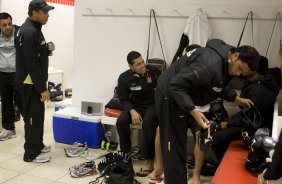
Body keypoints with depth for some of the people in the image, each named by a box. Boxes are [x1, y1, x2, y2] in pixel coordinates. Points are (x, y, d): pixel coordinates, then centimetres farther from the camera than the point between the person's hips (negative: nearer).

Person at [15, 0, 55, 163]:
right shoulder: (28, 32, -21)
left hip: (36, 81, 10)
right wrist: (43, 88, -23)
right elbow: (31, 64, -25)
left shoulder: (34, 28, 12)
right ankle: (31, 153, 9)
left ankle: (37, 145, 31)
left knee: (38, 114, 17)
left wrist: (47, 47, 5)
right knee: (33, 116, -2)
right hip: (30, 83, -10)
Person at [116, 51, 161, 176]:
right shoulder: (124, 78, -7)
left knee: (148, 121, -34)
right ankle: (126, 155, -5)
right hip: (135, 105, 2)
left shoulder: (153, 71, -8)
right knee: (121, 121, -26)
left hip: (153, 104, -2)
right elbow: (123, 99, -5)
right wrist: (132, 111, -24)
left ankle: (150, 161, -23)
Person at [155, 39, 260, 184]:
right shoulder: (210, 65, -33)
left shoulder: (226, 62, -1)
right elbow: (176, 85, -34)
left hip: (183, 95, 9)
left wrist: (235, 98, 7)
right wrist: (193, 111, -37)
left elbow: (219, 84, 17)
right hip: (170, 96, -9)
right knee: (174, 146, -4)